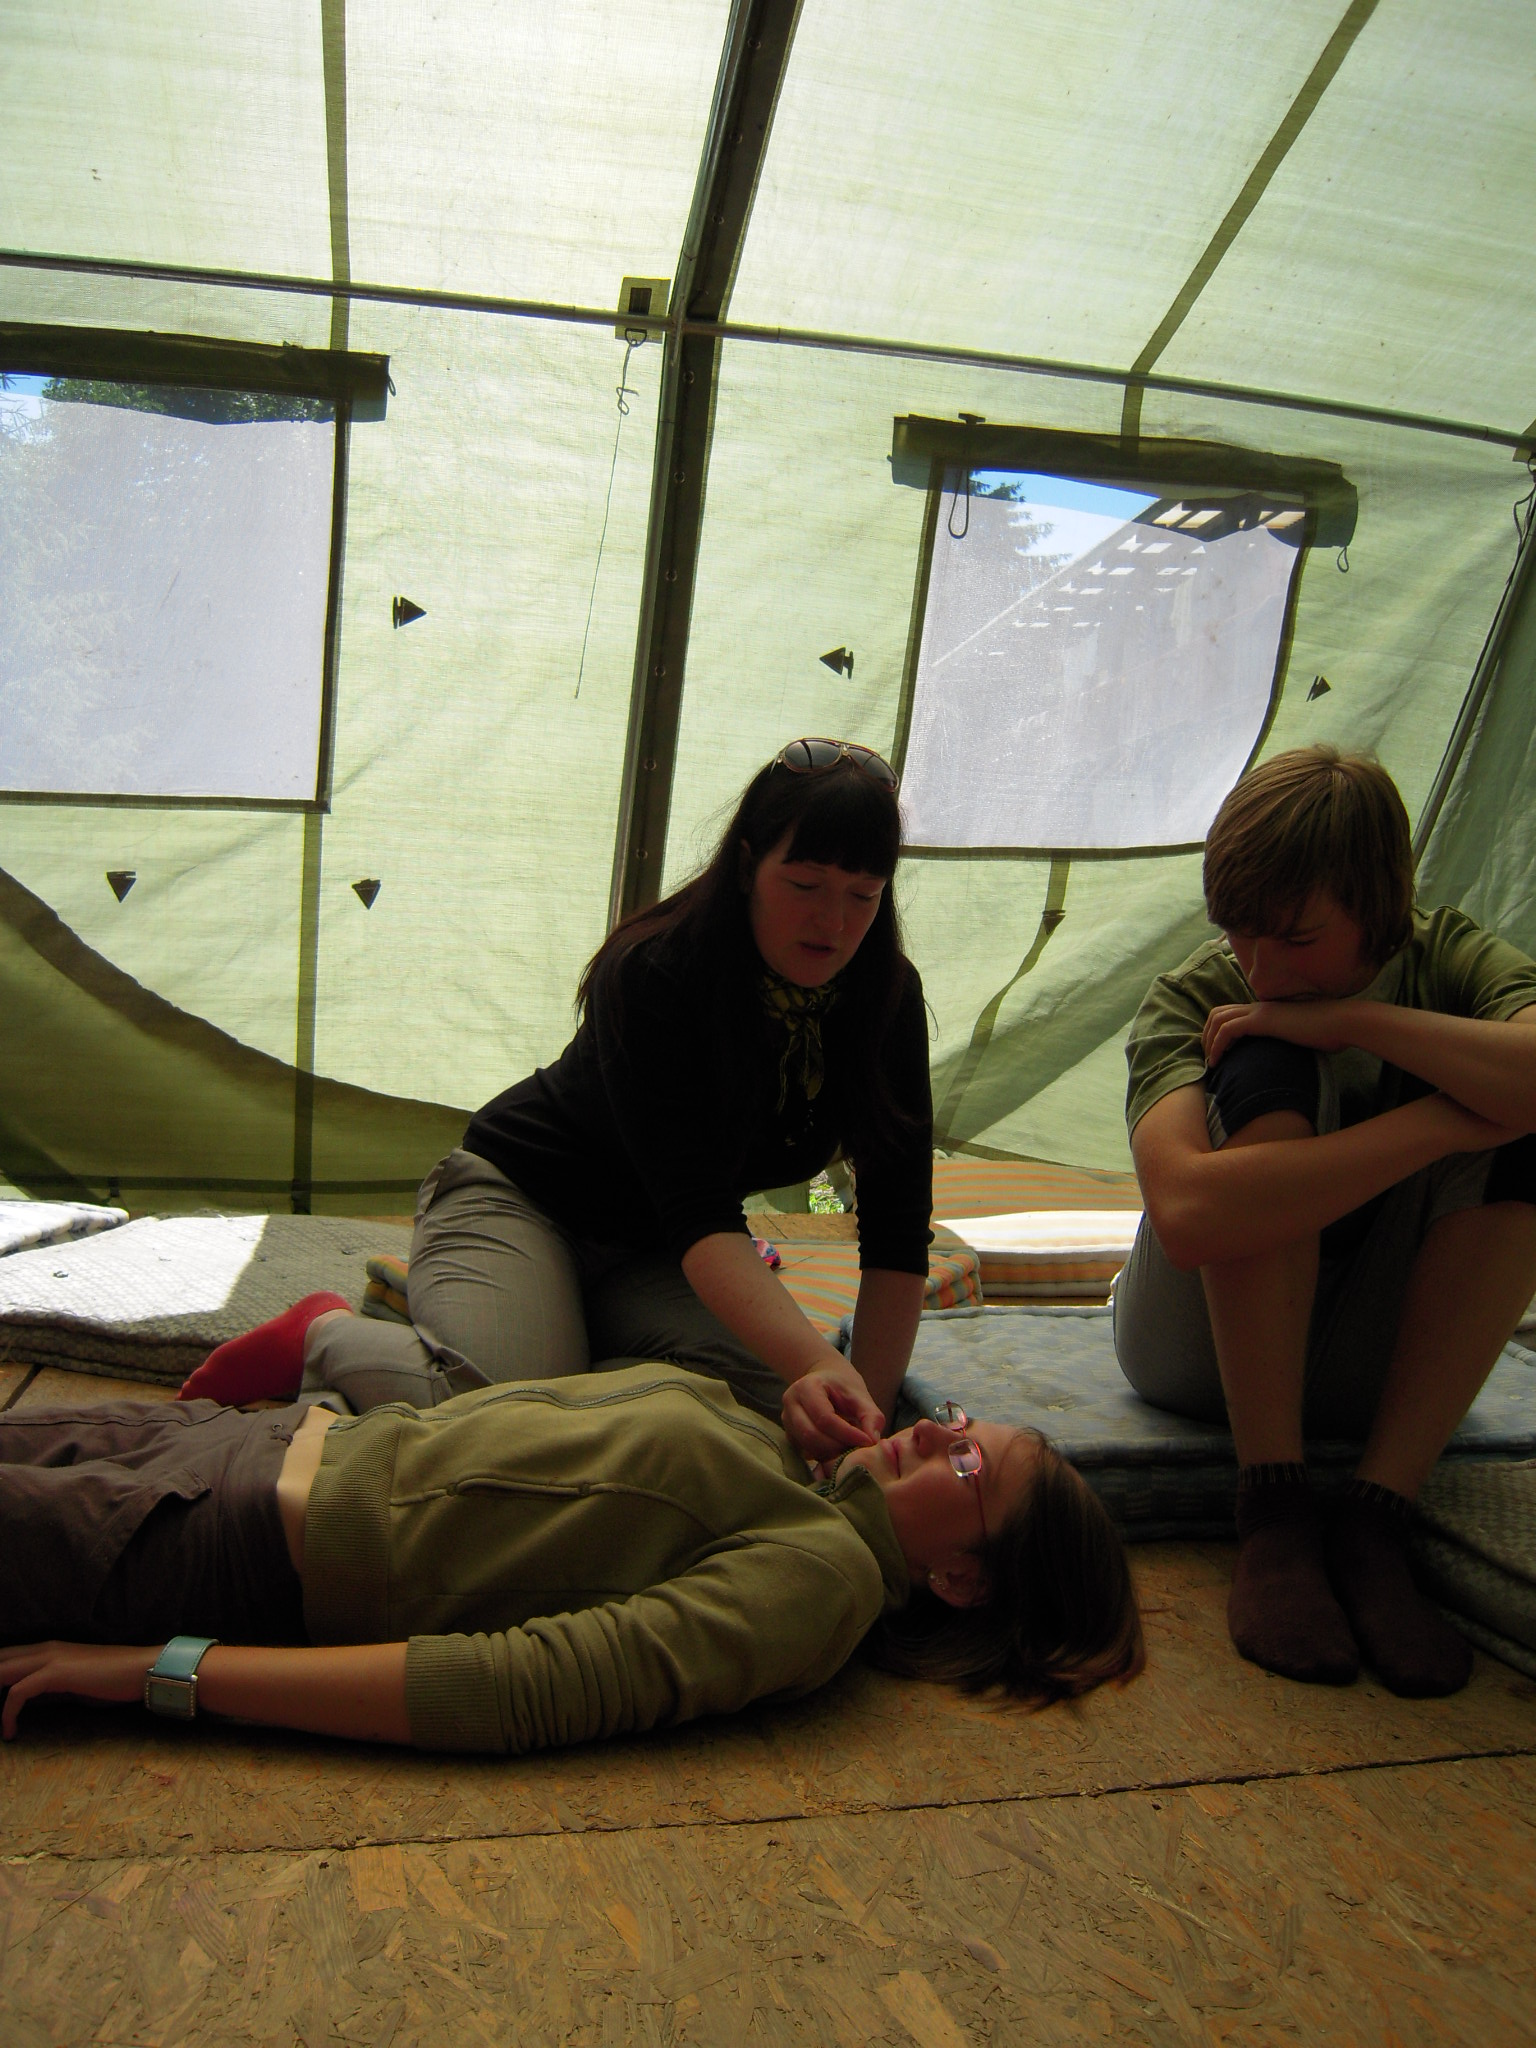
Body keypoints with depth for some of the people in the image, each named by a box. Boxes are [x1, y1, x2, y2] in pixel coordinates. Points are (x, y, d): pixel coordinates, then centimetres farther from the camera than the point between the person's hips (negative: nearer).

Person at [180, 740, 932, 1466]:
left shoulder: (885, 996, -13)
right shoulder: (652, 972, -29)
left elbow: (897, 1224, -16)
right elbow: (699, 1217, -38)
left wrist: (865, 1401, -27)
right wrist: (821, 1366, -52)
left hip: (650, 1252, 6)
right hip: (521, 1194, -5)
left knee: (780, 1402, -22)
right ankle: (326, 1335, 0)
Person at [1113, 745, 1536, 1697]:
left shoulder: (1448, 959, -9)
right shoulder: (1193, 1001, -17)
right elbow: (1186, 1210, -40)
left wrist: (1354, 1019, -31)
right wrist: (1438, 1121, -34)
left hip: (1372, 1361, 3)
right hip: (1201, 1346, -2)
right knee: (1268, 1074, -29)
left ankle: (1376, 1521, -23)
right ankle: (1274, 1513, -26)